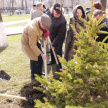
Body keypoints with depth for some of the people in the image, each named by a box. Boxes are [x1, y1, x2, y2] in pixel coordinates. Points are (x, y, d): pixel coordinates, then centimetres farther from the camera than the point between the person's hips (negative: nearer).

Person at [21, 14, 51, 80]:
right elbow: (32, 45, -34)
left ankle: (39, 72, 31)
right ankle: (33, 76, 16)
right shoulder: (32, 29, -42)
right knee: (34, 59, -4)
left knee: (40, 57, 10)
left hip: (35, 40, 8)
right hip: (27, 43, -8)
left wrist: (45, 39, -19)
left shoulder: (42, 22, -20)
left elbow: (45, 31, 1)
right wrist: (41, 54, -34)